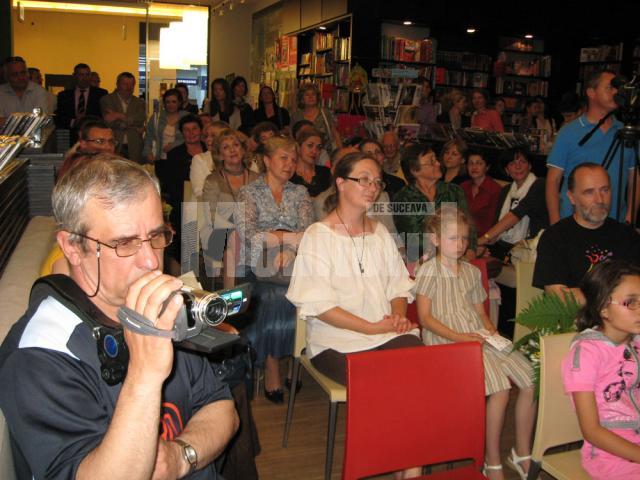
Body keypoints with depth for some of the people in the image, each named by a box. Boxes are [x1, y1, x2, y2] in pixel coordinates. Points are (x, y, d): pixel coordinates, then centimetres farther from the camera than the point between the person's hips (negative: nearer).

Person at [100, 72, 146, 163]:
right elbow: (109, 122, -6)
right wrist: (133, 127, -5)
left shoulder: (140, 103, 15)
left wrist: (120, 116, -9)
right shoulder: (106, 100, 7)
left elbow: (140, 119, -4)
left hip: (133, 149, 2)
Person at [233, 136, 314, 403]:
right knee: (272, 299, -33)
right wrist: (291, 237, -16)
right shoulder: (248, 193, 9)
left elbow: (307, 229, 1)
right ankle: (271, 374, -18)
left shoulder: (300, 193, 19)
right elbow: (249, 235, -8)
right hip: (257, 270, -2)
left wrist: (288, 250, -19)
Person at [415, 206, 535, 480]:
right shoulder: (428, 272, -2)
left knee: (530, 379, -8)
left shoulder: (472, 272, 18)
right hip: (446, 342, -7)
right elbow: (425, 317, -8)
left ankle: (523, 453, 9)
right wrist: (457, 336, -19)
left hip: (478, 337, 7)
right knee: (500, 387, -25)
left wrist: (492, 332, 1)